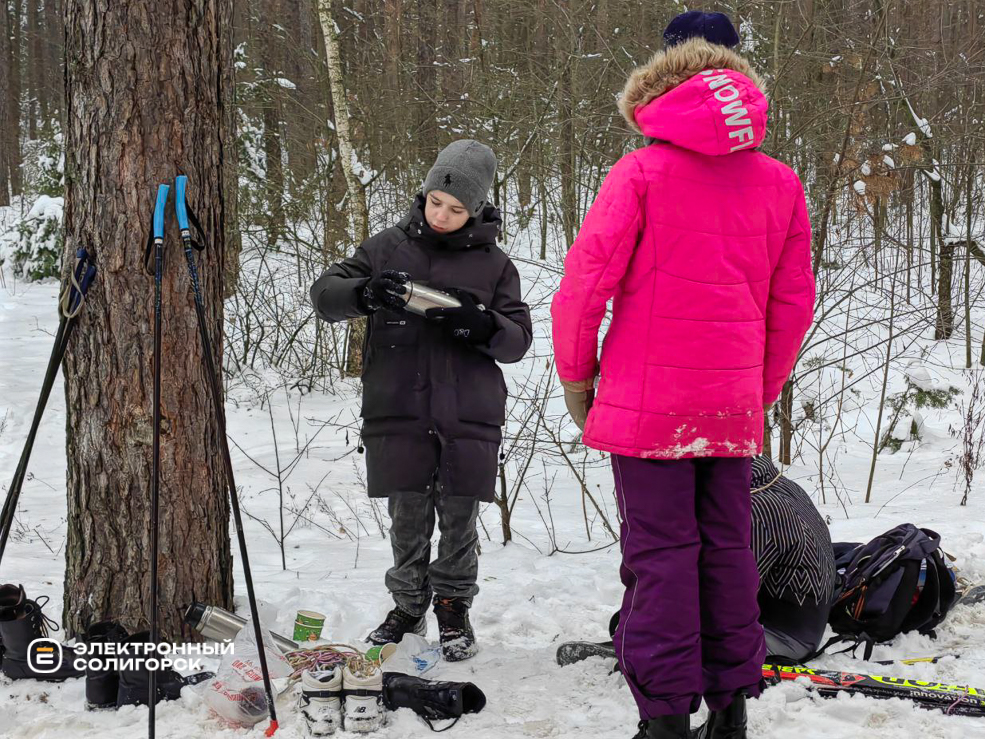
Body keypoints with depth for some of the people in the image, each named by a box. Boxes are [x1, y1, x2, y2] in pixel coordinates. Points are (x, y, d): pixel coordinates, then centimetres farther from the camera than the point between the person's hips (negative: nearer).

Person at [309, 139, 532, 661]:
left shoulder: (493, 264, 6)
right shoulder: (389, 247, 6)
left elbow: (517, 340, 5)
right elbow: (324, 294, 2)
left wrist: (479, 324, -18)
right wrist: (366, 292, -20)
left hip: (469, 418, 0)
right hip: (398, 413, 0)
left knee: (459, 520, 6)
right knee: (408, 520, 6)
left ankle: (454, 608, 22)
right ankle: (408, 605, 24)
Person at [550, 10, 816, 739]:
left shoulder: (643, 172, -7)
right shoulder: (780, 184, 6)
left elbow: (586, 281, -9)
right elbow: (795, 305, 10)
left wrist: (576, 375, 3)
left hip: (646, 399, -4)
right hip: (732, 405, 4)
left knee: (660, 551, 0)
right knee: (727, 547, 12)